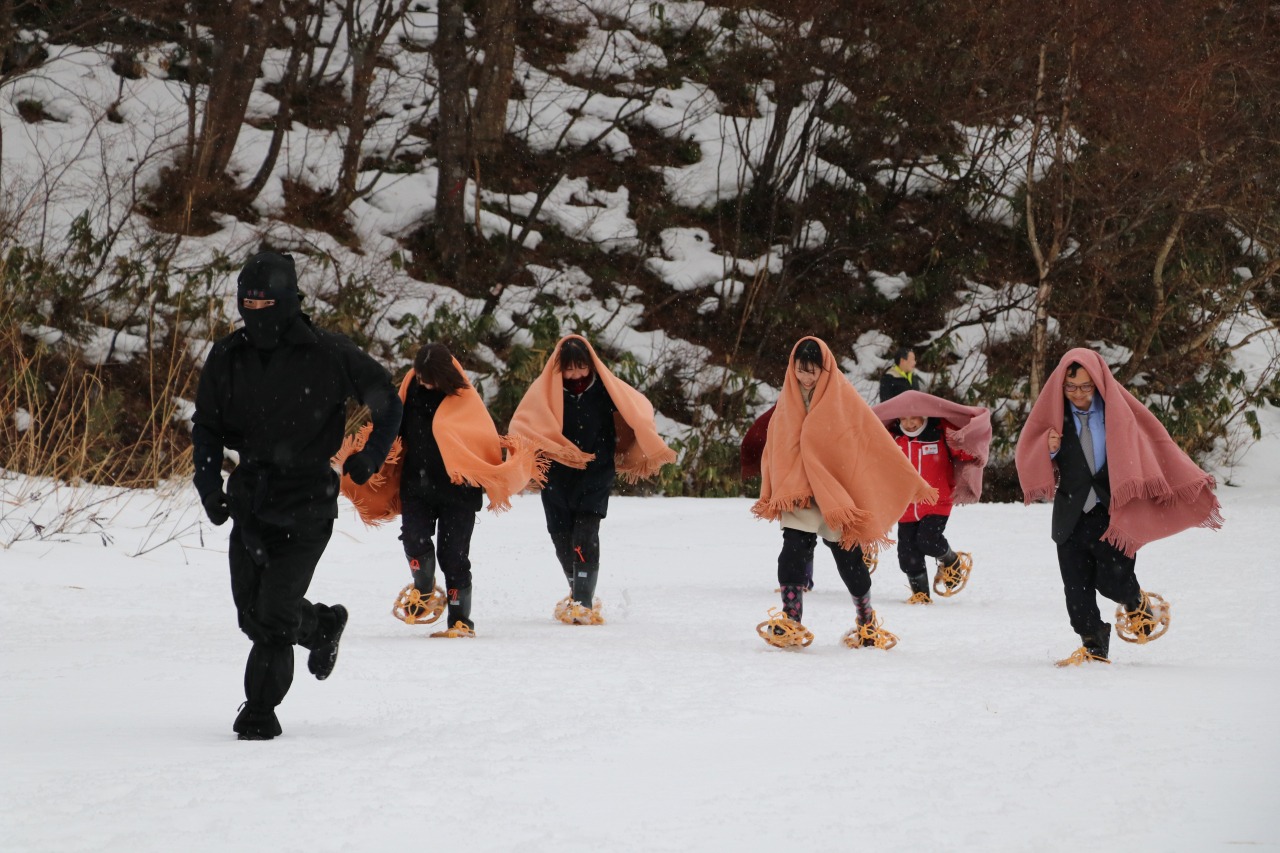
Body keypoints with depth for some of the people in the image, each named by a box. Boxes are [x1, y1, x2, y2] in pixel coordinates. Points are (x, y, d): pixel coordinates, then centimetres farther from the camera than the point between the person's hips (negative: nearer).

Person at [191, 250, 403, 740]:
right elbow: (207, 425, 11)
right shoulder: (227, 357, 2)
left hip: (308, 501, -5)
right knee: (252, 614, 9)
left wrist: (371, 456, -7)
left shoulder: (327, 354, -9)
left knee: (274, 613, -12)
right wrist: (209, 485, -3)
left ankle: (260, 711, 1)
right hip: (251, 494, 5)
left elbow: (386, 400, 3)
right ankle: (323, 625, 39)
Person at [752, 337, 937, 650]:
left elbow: (877, 442, -4)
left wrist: (912, 483, -2)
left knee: (849, 560, 6)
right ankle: (791, 622, -4)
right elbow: (774, 448, 10)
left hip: (839, 496, -2)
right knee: (792, 553, -11)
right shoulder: (788, 400, 4)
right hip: (797, 495, 2)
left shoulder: (843, 397, -6)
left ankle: (867, 622, 24)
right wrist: (770, 495, 6)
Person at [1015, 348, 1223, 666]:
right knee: (1077, 589, -1)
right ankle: (1094, 646, 16)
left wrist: (1190, 484, -1)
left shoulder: (1118, 409, -4)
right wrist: (1048, 450, -18)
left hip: (1113, 510, -2)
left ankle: (1138, 604, 24)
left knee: (1112, 580, -9)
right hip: (1072, 515, 2)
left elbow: (1155, 443, 1)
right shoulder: (1052, 410, 0)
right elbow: (1027, 455, 5)